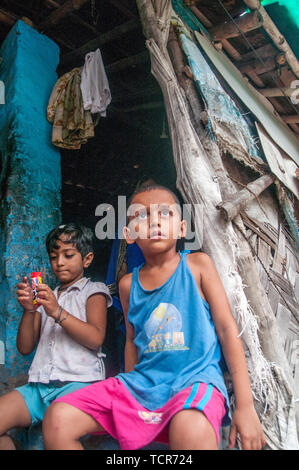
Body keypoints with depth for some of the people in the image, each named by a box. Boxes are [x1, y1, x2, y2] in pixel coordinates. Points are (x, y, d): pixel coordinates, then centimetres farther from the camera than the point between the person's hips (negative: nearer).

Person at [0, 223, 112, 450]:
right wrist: (29, 310, 0)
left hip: (78, 381, -5)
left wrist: (57, 312, -16)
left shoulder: (93, 290, 9)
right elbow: (25, 347, 17)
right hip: (39, 384, 6)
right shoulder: (46, 296, 24)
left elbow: (96, 338, -7)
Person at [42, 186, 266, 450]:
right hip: (142, 382, 5)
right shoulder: (128, 284, 9)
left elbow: (227, 328, -3)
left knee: (191, 432, -40)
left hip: (196, 378, -4)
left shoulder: (198, 264, 0)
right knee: (58, 419, -11)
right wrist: (126, 397, 19)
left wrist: (245, 405, -7)